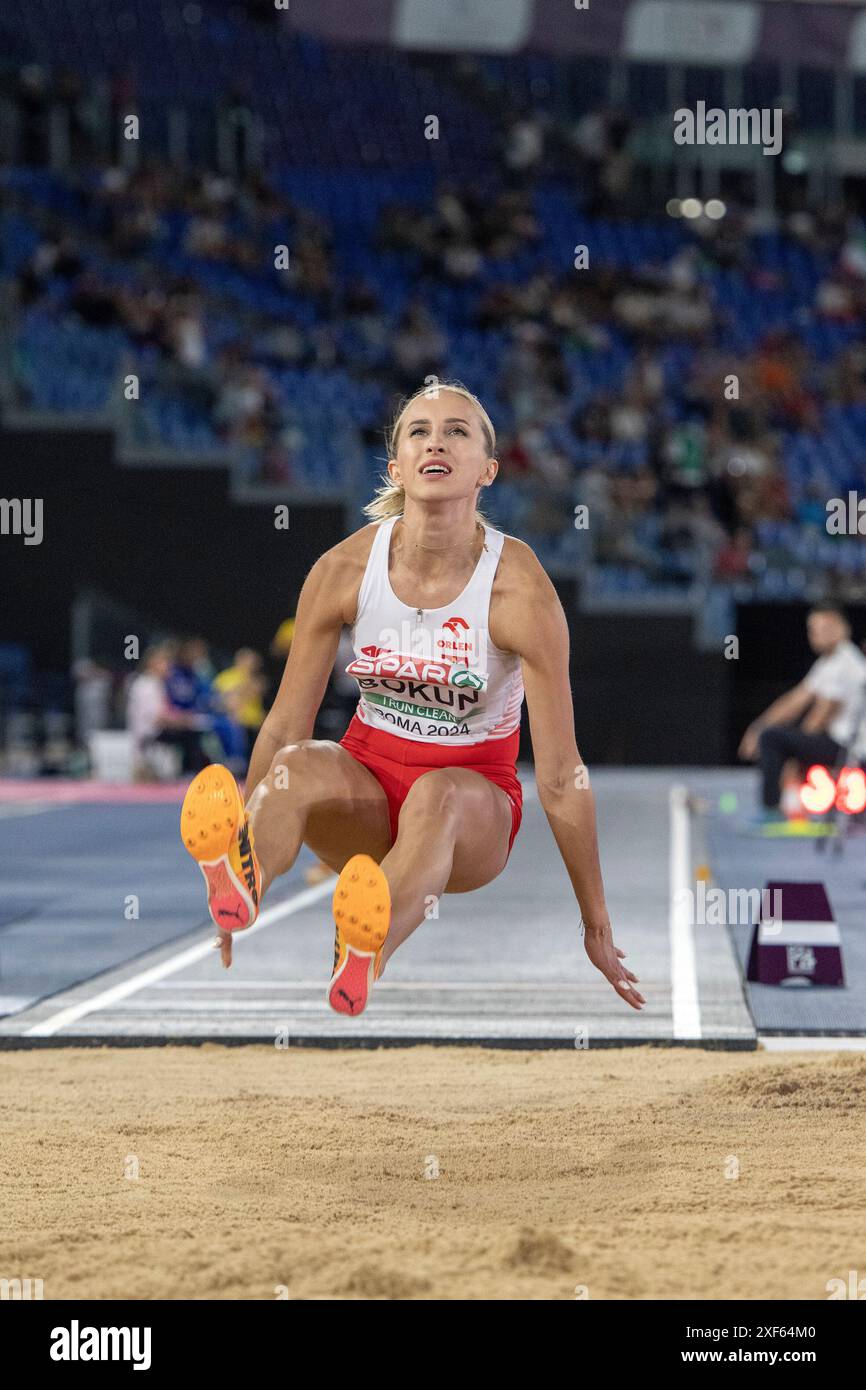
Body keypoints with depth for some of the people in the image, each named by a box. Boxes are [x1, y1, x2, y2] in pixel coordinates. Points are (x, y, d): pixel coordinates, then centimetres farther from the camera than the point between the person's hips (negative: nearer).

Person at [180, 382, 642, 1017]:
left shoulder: (519, 587, -17)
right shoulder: (345, 570, -9)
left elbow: (560, 773, -14)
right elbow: (284, 727, -1)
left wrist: (597, 926, -10)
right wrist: (242, 846, -1)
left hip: (475, 802, -3)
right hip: (369, 780, 3)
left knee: (435, 796, -38)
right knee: (298, 766, -31)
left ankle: (365, 954, -70)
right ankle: (238, 894, -64)